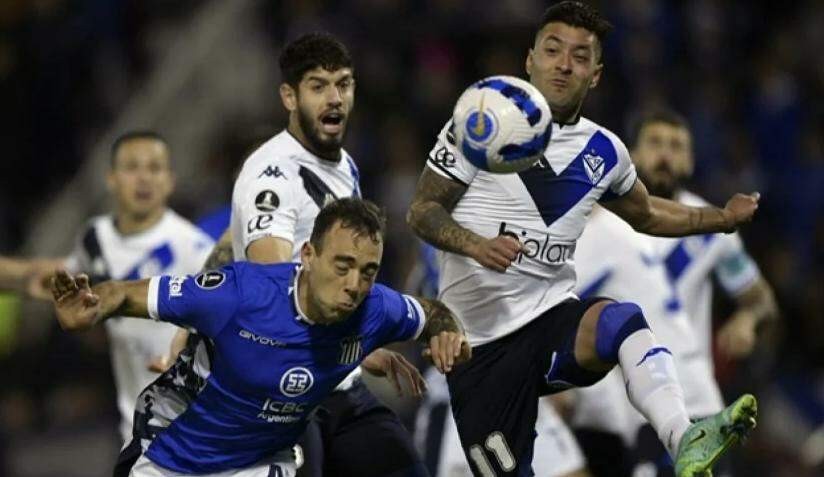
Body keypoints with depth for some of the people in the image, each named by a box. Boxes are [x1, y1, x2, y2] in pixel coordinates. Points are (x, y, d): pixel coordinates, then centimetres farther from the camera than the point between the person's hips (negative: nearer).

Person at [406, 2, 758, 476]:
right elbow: (423, 210, -2)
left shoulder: (604, 152, 11)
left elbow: (645, 213, 31)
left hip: (553, 319, 2)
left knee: (622, 321, -33)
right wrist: (477, 245, -21)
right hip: (480, 339, -2)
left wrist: (722, 218, 20)